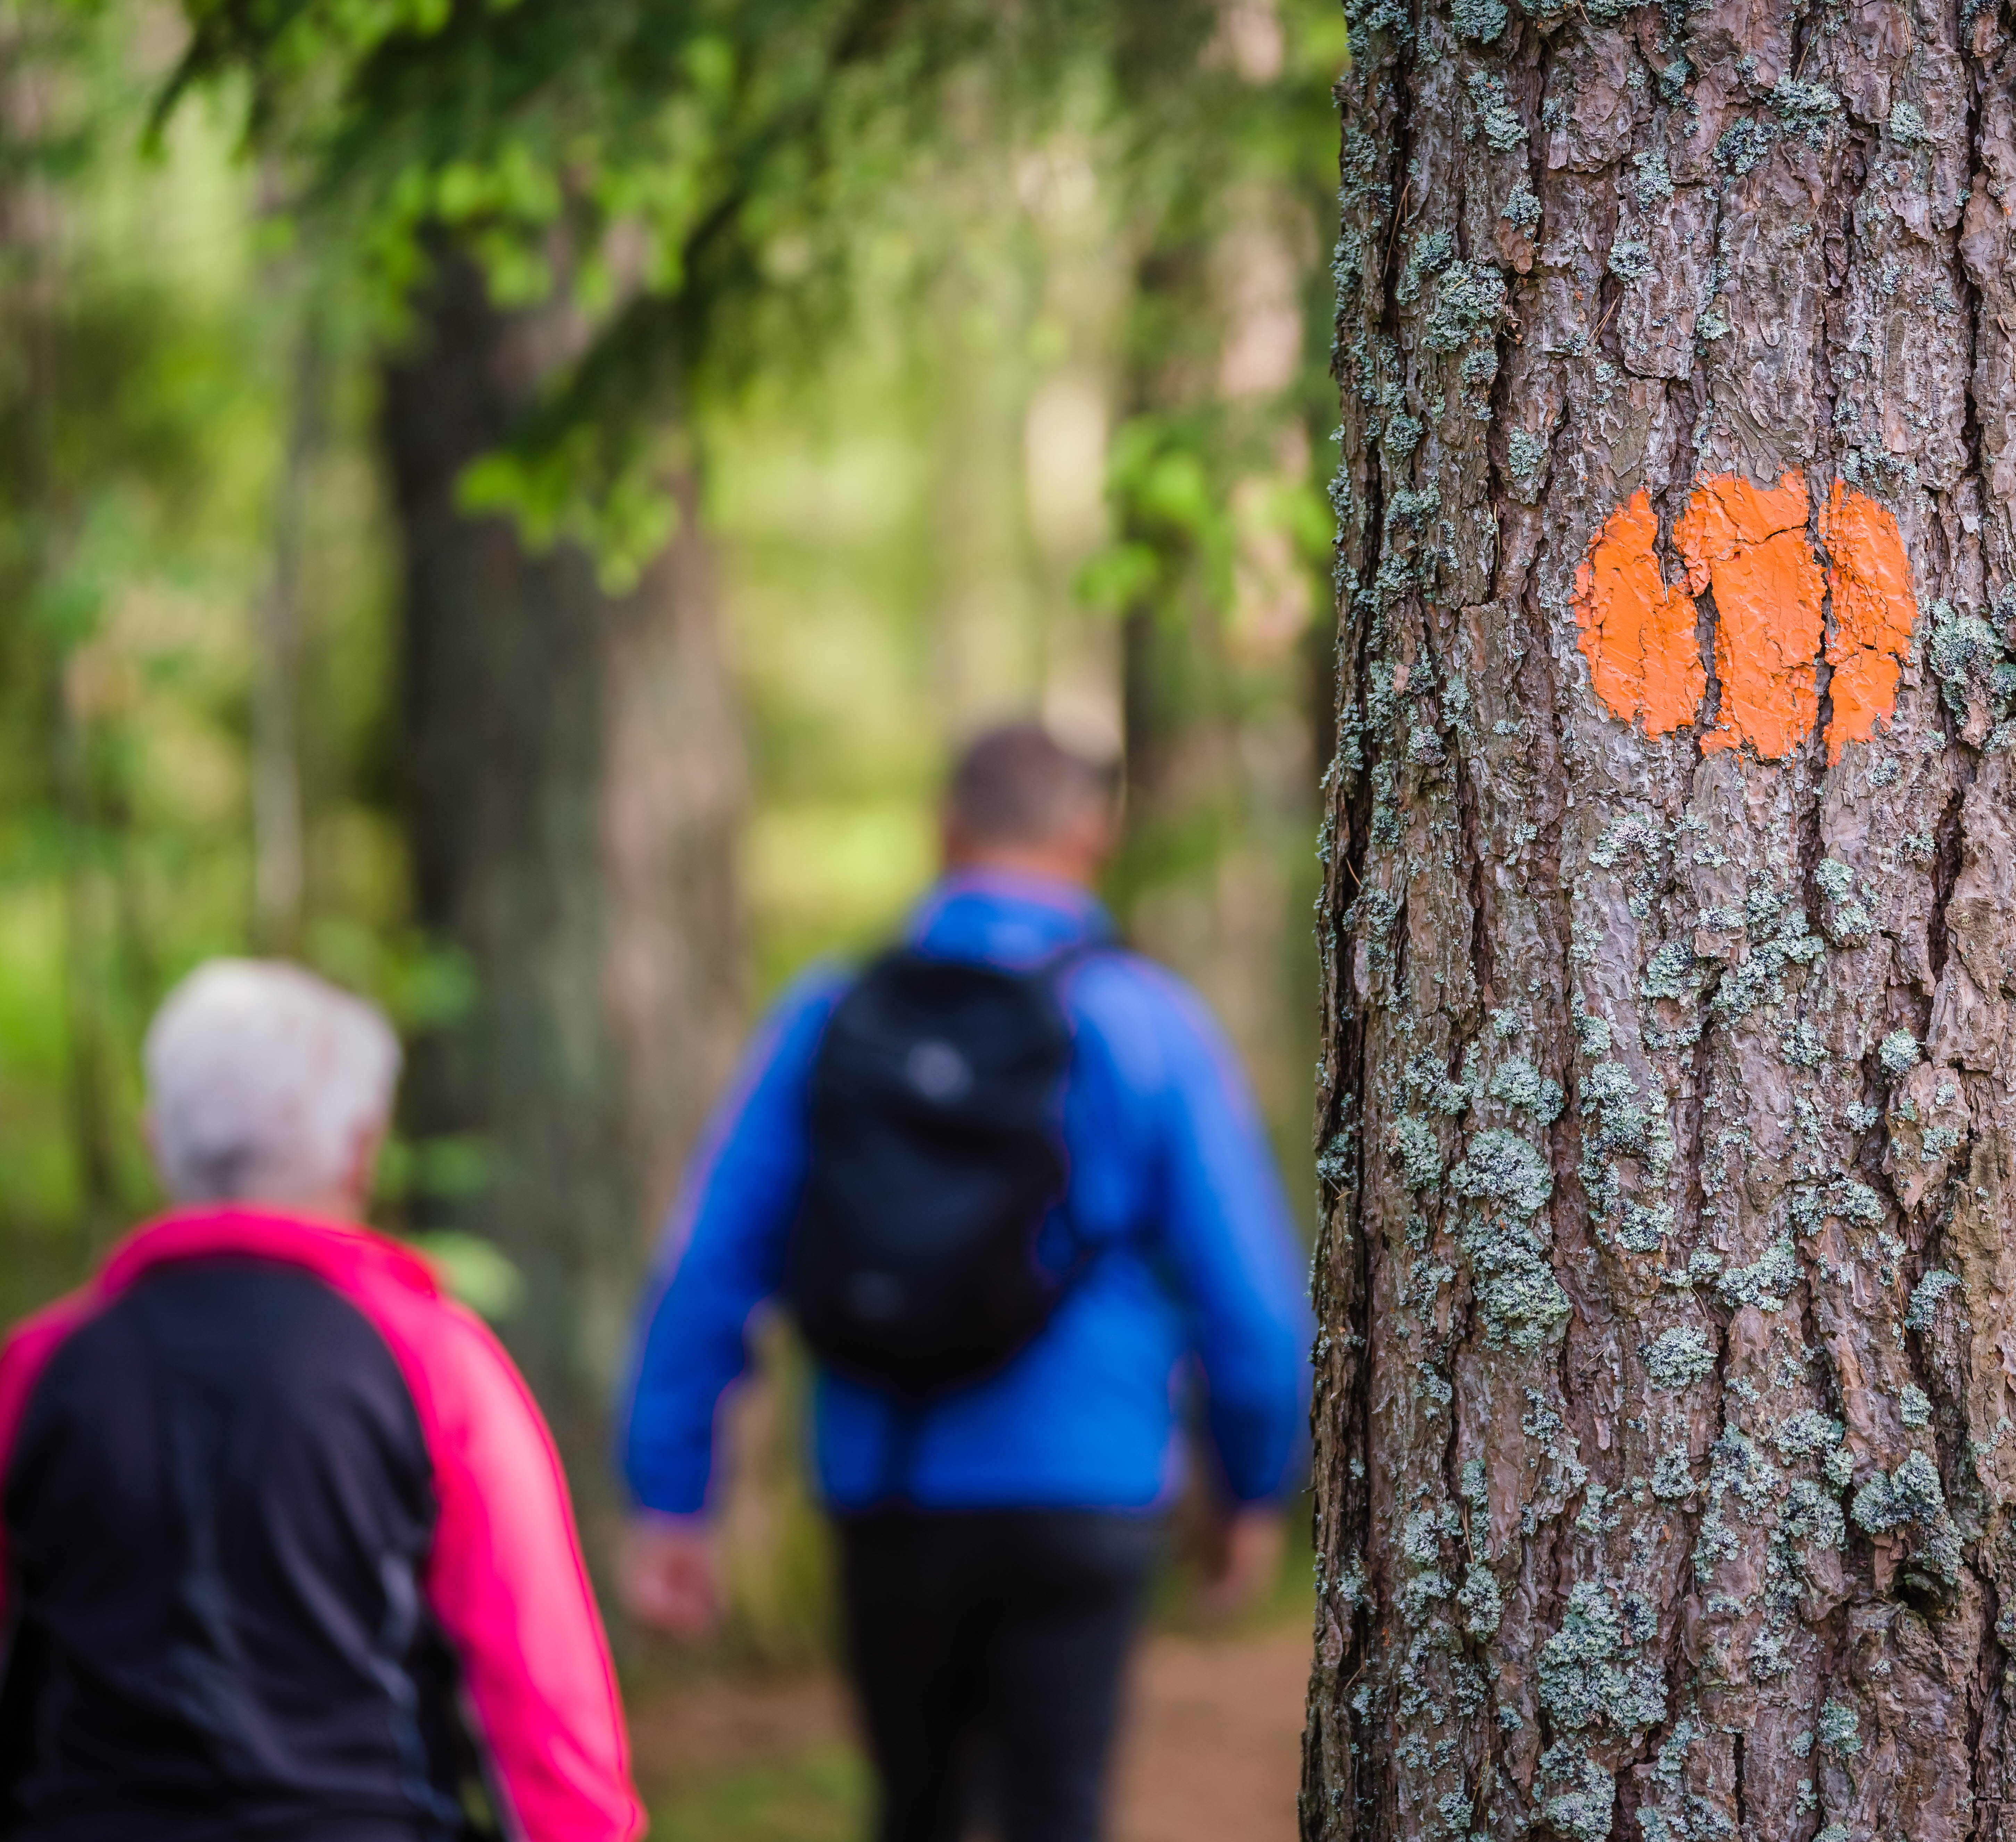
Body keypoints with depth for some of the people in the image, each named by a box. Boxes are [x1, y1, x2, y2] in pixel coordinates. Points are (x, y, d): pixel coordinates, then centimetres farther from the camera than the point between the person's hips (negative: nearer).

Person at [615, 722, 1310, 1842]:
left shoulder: (830, 1018, 2)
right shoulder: (1148, 1025, -4)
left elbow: (708, 1271, 0)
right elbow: (1245, 1288, -3)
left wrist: (667, 1500, 4)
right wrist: (1259, 1488, 11)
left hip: (888, 1499, 3)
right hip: (1079, 1495, -2)